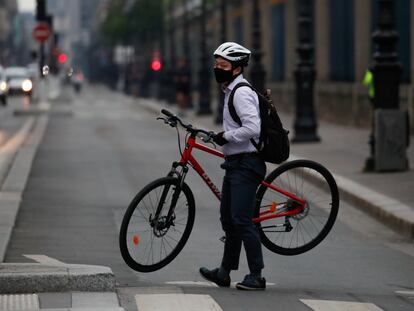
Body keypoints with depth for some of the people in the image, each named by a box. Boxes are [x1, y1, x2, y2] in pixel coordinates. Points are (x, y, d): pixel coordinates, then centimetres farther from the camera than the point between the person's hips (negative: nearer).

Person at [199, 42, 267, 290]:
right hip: (235, 163, 11)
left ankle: (256, 276, -9)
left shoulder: (242, 93, -16)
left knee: (241, 220, -12)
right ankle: (225, 272, 24)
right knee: (228, 220, 15)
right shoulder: (231, 91, 17)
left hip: (246, 164, -11)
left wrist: (225, 137, -17)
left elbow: (252, 128, -27)